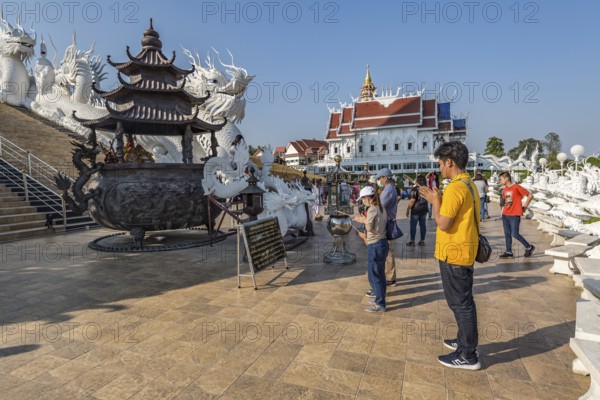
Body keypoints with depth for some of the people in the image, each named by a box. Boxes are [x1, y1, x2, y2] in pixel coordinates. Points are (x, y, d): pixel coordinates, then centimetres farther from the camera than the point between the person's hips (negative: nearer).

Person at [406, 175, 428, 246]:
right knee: (422, 225, 11)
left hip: (416, 209, -6)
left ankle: (412, 241, 3)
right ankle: (422, 241, 15)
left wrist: (408, 209, -11)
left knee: (413, 225, 0)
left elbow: (412, 200, -18)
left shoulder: (415, 189, -14)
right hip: (424, 209, 6)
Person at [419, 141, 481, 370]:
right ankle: (465, 341, 37)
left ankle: (467, 356, 14)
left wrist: (435, 201, -9)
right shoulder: (469, 184, 11)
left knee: (460, 303, 1)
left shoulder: (455, 188, -21)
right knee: (463, 301, 21)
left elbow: (443, 224, -21)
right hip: (464, 252, 10)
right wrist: (439, 200, 10)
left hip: (454, 254, -10)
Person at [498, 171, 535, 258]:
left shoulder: (516, 187, -10)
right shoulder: (504, 189, 11)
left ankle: (529, 247, 14)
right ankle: (508, 252, 14)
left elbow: (530, 195, -8)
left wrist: (525, 207, -6)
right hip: (505, 215, 7)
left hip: (514, 215, -7)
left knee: (515, 234, -7)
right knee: (507, 234, 7)